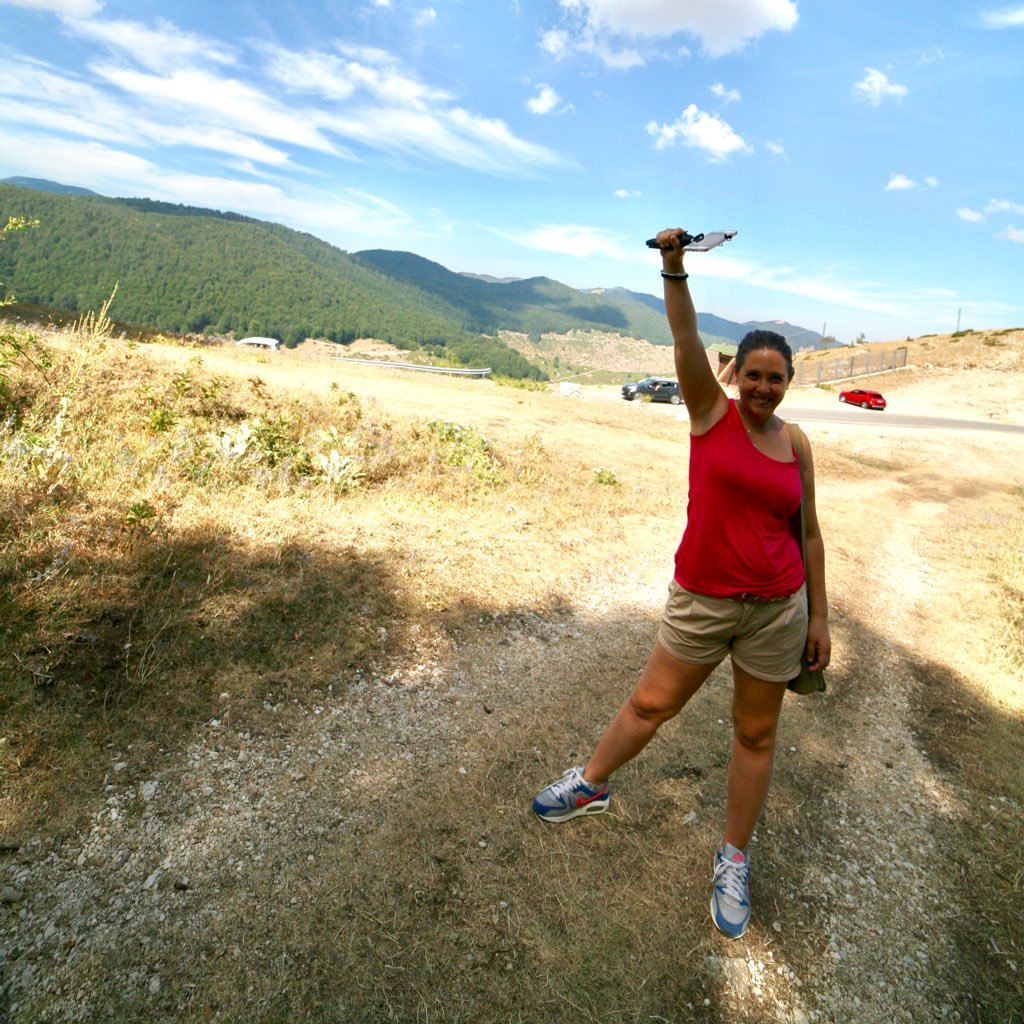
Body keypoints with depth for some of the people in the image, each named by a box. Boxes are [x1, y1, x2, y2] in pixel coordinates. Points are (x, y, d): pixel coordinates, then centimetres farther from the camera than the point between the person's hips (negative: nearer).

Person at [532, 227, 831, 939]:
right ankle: (592, 784, 40)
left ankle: (734, 860, 35)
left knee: (757, 733, 14)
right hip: (703, 602, -2)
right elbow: (685, 337, -16)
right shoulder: (710, 412, -3)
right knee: (650, 704, 12)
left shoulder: (796, 444, 2)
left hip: (778, 607, 2)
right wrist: (674, 268, -29)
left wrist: (818, 614, 6)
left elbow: (808, 531, 6)